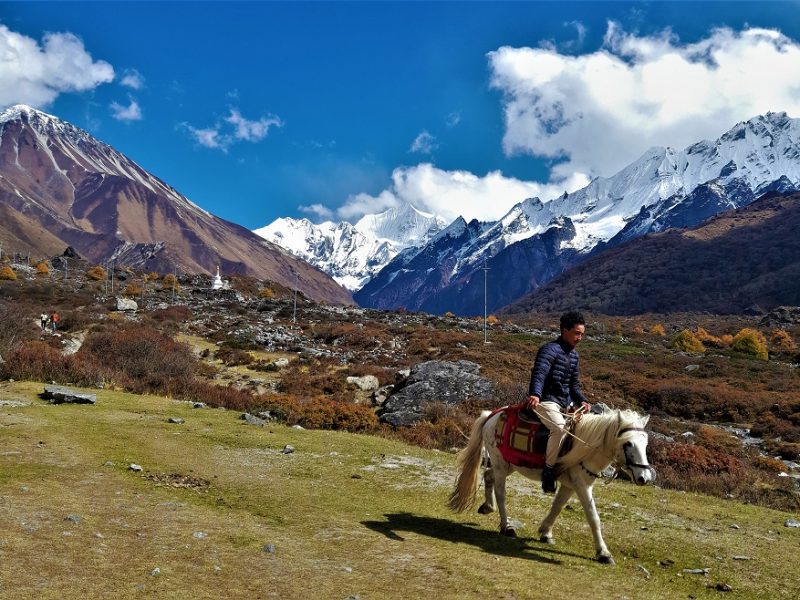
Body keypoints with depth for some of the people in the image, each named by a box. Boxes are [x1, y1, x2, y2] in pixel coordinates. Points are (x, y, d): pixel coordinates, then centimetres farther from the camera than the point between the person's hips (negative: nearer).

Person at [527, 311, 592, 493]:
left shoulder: (574, 355, 15)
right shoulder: (550, 349, -12)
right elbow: (539, 373, -29)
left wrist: (582, 401, -1)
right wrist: (535, 394, -47)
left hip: (566, 403, 10)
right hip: (546, 401, -9)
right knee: (560, 428, -32)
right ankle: (549, 469, -21)